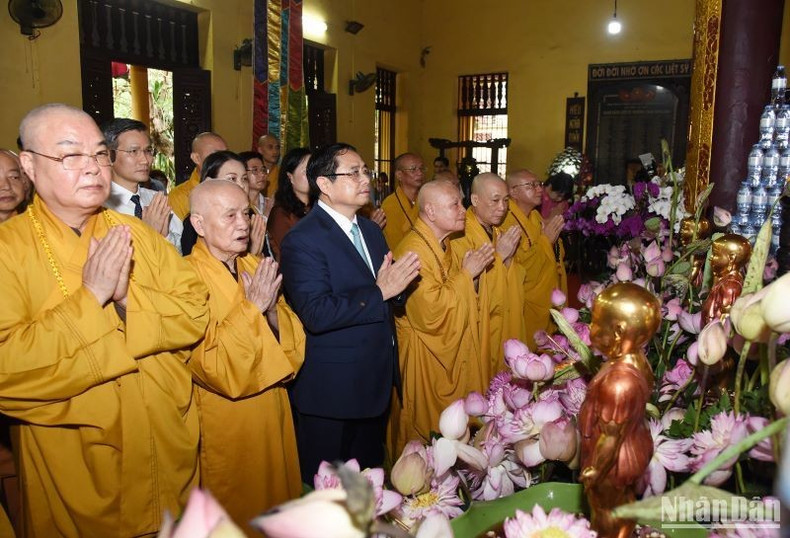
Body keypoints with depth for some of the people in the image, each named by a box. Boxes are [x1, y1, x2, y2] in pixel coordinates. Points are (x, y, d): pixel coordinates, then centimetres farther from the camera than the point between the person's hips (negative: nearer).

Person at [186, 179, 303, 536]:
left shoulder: (255, 267, 4)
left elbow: (292, 341, 2)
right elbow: (211, 366, -24)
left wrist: (271, 310, -16)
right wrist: (251, 307, -24)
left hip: (272, 417, 6)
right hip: (227, 425, -6)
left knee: (278, 504, 21)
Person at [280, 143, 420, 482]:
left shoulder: (371, 230, 10)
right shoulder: (302, 240, -16)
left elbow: (391, 300, 12)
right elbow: (316, 314, -26)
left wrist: (401, 281, -11)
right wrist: (379, 292, -22)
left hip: (376, 383, 7)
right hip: (330, 391, -7)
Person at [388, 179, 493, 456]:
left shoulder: (442, 245, 8)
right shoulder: (413, 250, -23)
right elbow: (431, 313, -29)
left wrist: (474, 273, 0)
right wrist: (465, 274, -21)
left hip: (450, 350, 10)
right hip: (424, 359, -9)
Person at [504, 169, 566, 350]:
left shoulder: (536, 216, 9)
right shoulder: (506, 221, -18)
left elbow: (557, 257, 19)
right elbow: (518, 267, -25)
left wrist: (554, 238, -1)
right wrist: (545, 240, -21)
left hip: (550, 299, 9)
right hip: (529, 306, -8)